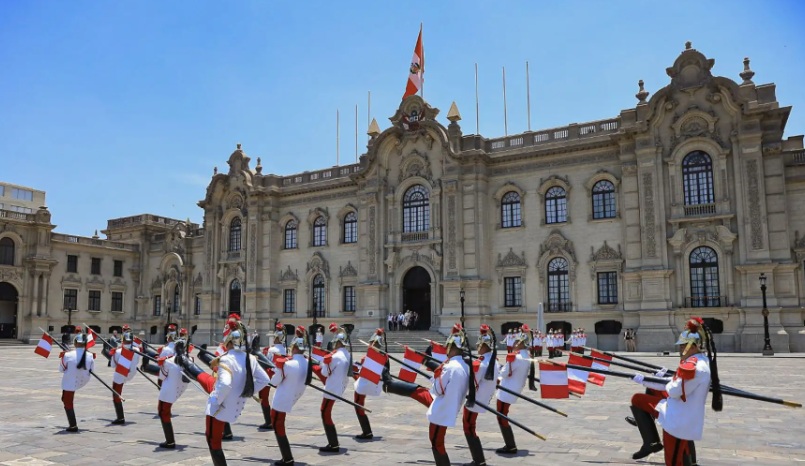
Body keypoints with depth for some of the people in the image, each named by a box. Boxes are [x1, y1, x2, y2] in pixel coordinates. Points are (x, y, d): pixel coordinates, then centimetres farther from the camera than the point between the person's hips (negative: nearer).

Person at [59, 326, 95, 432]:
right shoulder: (90, 356, -16)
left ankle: (73, 426, 14)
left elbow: (61, 369, -6)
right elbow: (91, 370, -1)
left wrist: (62, 358, 9)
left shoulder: (67, 355, -24)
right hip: (82, 382, 3)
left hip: (69, 383, -3)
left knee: (68, 403, 12)